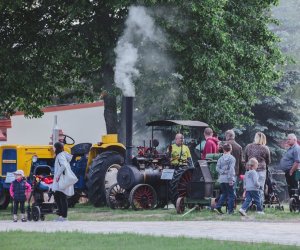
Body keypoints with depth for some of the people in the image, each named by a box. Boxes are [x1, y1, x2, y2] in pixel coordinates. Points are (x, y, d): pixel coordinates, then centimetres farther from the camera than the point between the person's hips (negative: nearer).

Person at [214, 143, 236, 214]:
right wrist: (231, 179, -14)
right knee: (230, 195, 2)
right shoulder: (232, 158, -6)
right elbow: (231, 169, -13)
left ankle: (218, 206, 5)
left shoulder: (220, 158, 8)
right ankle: (230, 210, 0)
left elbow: (217, 168, 2)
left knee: (224, 194, 17)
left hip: (221, 178, 5)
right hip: (228, 179, -5)